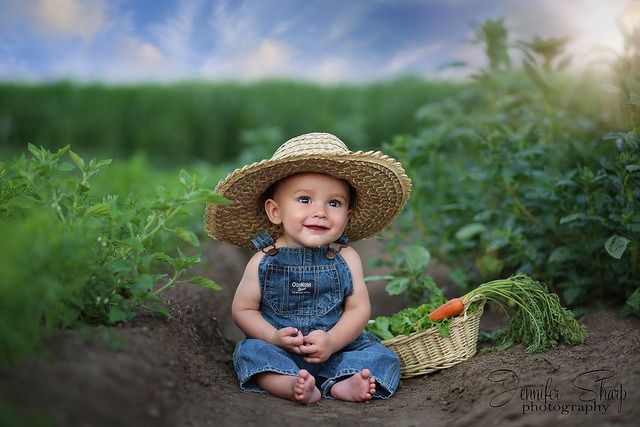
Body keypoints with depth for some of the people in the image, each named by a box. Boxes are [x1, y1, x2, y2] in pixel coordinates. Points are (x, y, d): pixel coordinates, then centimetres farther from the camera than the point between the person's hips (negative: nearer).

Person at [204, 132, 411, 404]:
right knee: (250, 351, -26)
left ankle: (343, 384, -38)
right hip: (279, 351, -1)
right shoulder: (264, 261, -5)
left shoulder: (346, 258, -3)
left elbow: (359, 308, -5)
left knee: (382, 357, -16)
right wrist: (275, 337, -19)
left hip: (337, 349, 1)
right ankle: (293, 385, -43)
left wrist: (332, 340, -22)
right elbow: (243, 310, -2)